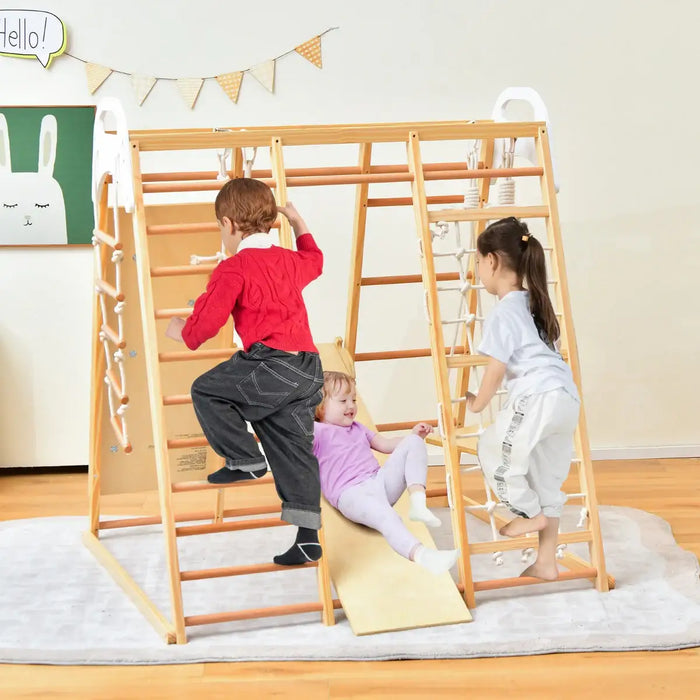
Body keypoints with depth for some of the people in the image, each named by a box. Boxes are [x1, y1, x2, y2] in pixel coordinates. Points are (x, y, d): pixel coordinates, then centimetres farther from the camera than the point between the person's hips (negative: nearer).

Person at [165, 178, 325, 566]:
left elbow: (206, 321, -8)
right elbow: (314, 260, 45)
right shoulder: (289, 260, 19)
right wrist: (298, 223, 53)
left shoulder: (233, 269, -4)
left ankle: (244, 459, 9)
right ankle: (307, 537, 9)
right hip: (308, 369, 8)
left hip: (271, 364, -8)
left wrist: (182, 332, 13)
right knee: (294, 451, 11)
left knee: (206, 390, 11)